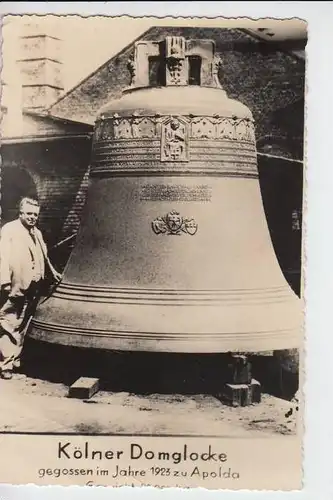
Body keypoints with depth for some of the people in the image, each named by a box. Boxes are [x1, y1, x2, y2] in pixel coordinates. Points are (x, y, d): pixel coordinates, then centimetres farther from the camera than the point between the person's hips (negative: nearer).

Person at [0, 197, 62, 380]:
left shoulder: (37, 233, 17)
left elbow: (43, 256, 28)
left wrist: (52, 271, 21)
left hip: (33, 289, 7)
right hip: (15, 289, -7)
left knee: (22, 327, 13)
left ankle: (15, 359, 23)